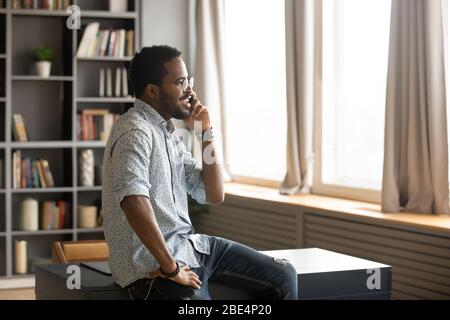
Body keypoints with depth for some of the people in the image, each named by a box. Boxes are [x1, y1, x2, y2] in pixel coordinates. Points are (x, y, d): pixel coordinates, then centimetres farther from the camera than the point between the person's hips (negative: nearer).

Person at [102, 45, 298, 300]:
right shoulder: (136, 132, -16)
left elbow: (214, 196, 13)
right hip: (151, 262, -9)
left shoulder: (169, 132, 14)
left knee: (284, 276, 6)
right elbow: (134, 201, -33)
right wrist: (170, 267, -27)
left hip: (188, 243, 9)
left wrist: (206, 133, 5)